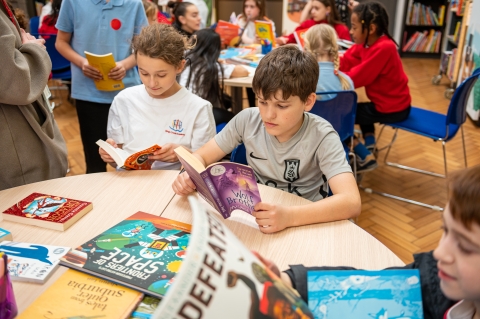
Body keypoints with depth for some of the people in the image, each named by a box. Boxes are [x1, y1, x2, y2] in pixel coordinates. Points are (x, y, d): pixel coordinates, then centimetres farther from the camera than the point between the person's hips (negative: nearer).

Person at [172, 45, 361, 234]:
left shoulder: (321, 137, -19)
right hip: (254, 220, 3)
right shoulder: (248, 120, -9)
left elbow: (351, 202, -29)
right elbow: (200, 157, -1)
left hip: (305, 226, -2)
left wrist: (289, 217, -42)